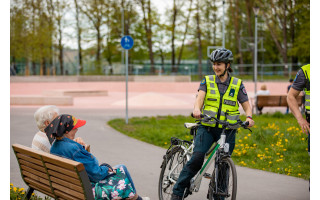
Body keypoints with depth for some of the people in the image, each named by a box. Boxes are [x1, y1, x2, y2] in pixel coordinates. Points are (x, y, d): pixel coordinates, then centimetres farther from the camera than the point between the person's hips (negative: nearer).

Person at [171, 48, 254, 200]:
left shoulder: (237, 85, 6)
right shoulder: (207, 81, 6)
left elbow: (247, 106, 4)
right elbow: (200, 97, -10)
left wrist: (249, 117, -18)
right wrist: (197, 109, -32)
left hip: (227, 131, 1)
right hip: (207, 127, -1)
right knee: (197, 158, -20)